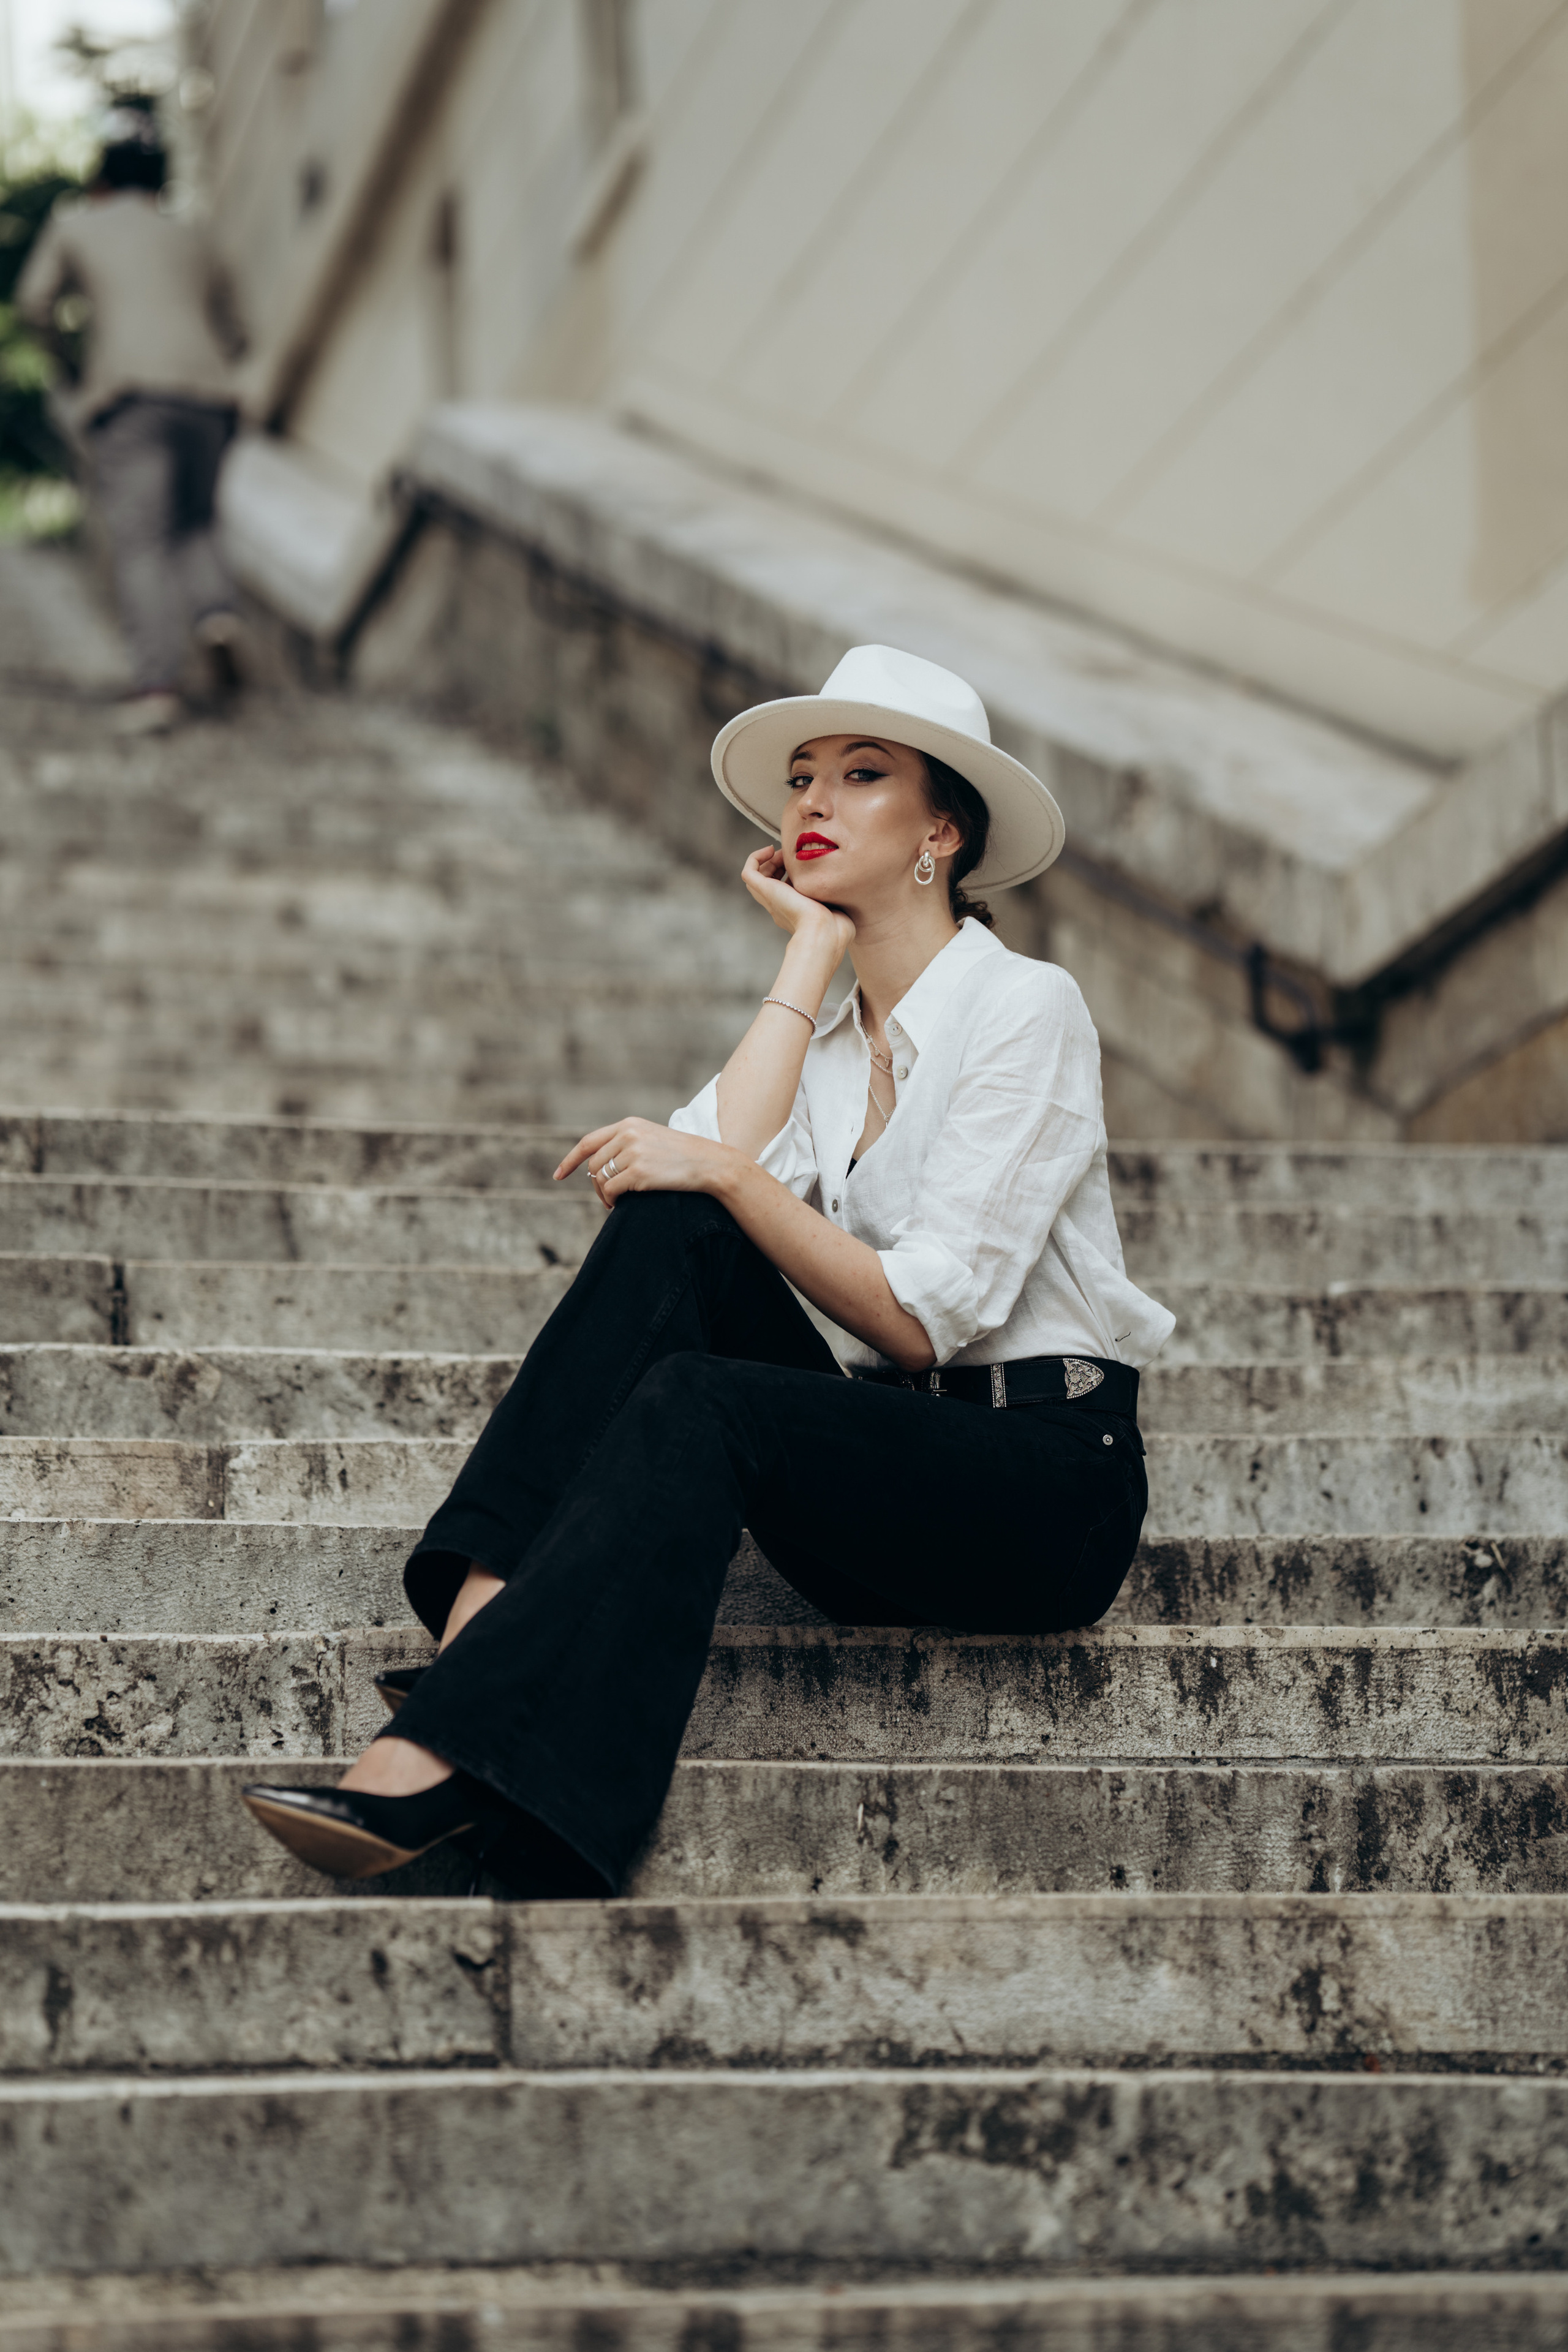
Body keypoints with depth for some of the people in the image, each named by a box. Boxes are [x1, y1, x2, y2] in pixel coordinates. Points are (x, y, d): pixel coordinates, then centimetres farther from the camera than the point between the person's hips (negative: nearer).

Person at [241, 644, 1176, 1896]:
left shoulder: (1025, 1008, -6)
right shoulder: (824, 1029, 14)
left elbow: (919, 1315, -15)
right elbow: (720, 1156, -10)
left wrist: (726, 1172, -21)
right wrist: (813, 949, -3)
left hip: (1048, 1483, -6)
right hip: (882, 1452, 6)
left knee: (701, 1404, -32)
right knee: (669, 1228, -18)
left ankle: (444, 1759, -44)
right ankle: (483, 1615, -30)